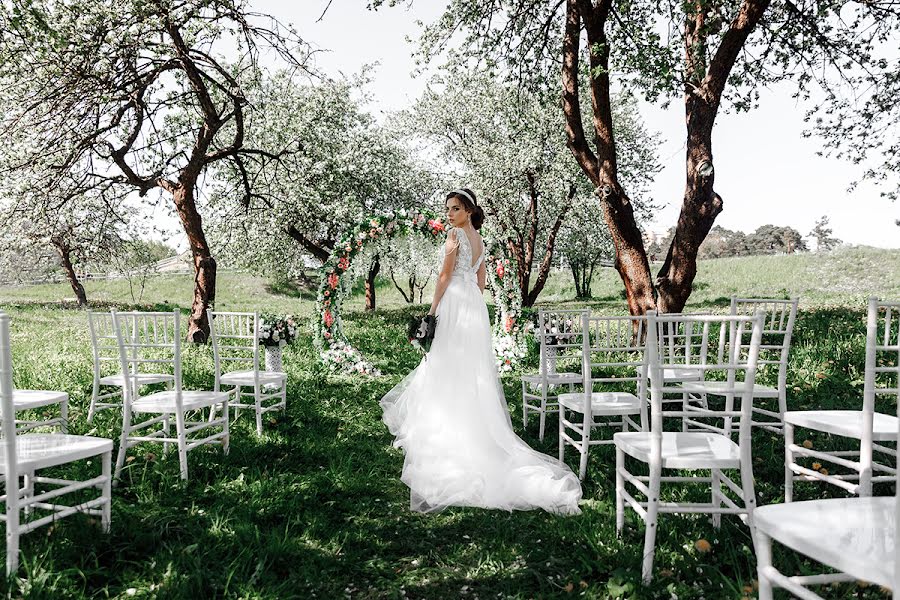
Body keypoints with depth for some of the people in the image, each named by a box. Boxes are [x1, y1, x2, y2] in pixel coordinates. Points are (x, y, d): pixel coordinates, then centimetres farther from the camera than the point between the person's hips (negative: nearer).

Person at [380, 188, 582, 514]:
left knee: (449, 372, -5)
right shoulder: (479, 240, 17)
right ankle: (475, 435, 17)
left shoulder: (455, 233, -8)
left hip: (455, 304, -8)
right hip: (476, 306, 8)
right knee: (473, 374, 11)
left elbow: (445, 274, -11)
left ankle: (449, 442, -3)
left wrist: (432, 310, -7)